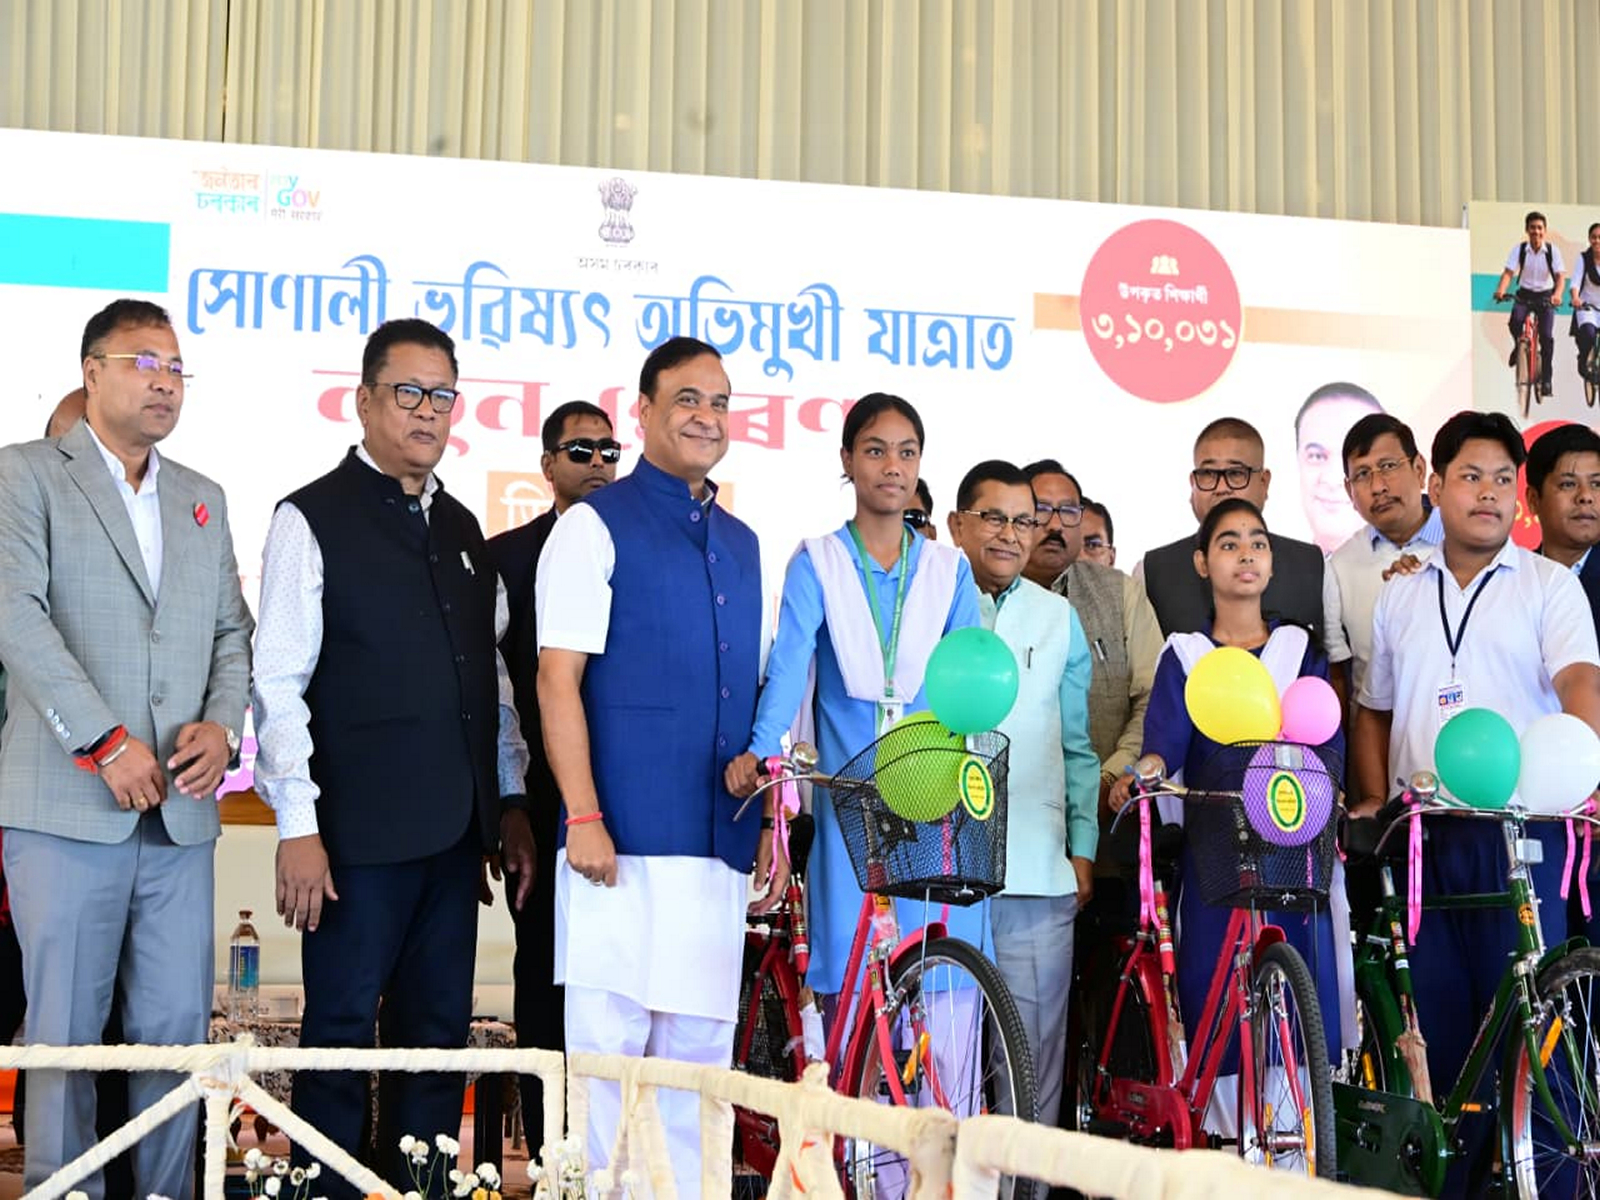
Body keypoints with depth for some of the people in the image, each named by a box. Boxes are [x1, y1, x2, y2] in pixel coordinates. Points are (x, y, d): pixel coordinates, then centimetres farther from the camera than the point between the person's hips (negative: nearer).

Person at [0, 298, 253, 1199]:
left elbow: (232, 632, 19)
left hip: (180, 811, 5)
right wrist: (106, 742, -16)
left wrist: (222, 722, -1)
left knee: (178, 1027, 4)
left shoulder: (202, 500, 19)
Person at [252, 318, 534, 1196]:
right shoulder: (311, 520, -3)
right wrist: (297, 825, -15)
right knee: (342, 1033, -1)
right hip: (356, 830, -6)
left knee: (440, 1033, 10)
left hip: (454, 829, 6)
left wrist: (511, 802, 13)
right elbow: (278, 683, -9)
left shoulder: (462, 529, 16)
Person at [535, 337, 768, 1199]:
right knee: (609, 1040, -3)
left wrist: (768, 818, 15)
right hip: (625, 836, -6)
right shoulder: (595, 527, -1)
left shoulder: (741, 543, 18)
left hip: (720, 841, 6)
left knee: (701, 1047, 8)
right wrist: (584, 816, -15)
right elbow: (558, 681, -7)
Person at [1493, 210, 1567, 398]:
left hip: (1546, 296, -1)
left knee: (1547, 336, -13)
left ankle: (1546, 379, -1)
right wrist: (1500, 290, -37)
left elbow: (1560, 275, -17)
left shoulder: (1552, 250, -11)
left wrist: (1557, 294, -37)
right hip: (1524, 295, 1)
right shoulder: (1519, 249, -9)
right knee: (1515, 321, -28)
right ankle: (1519, 346, 7)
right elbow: (1508, 272, -18)